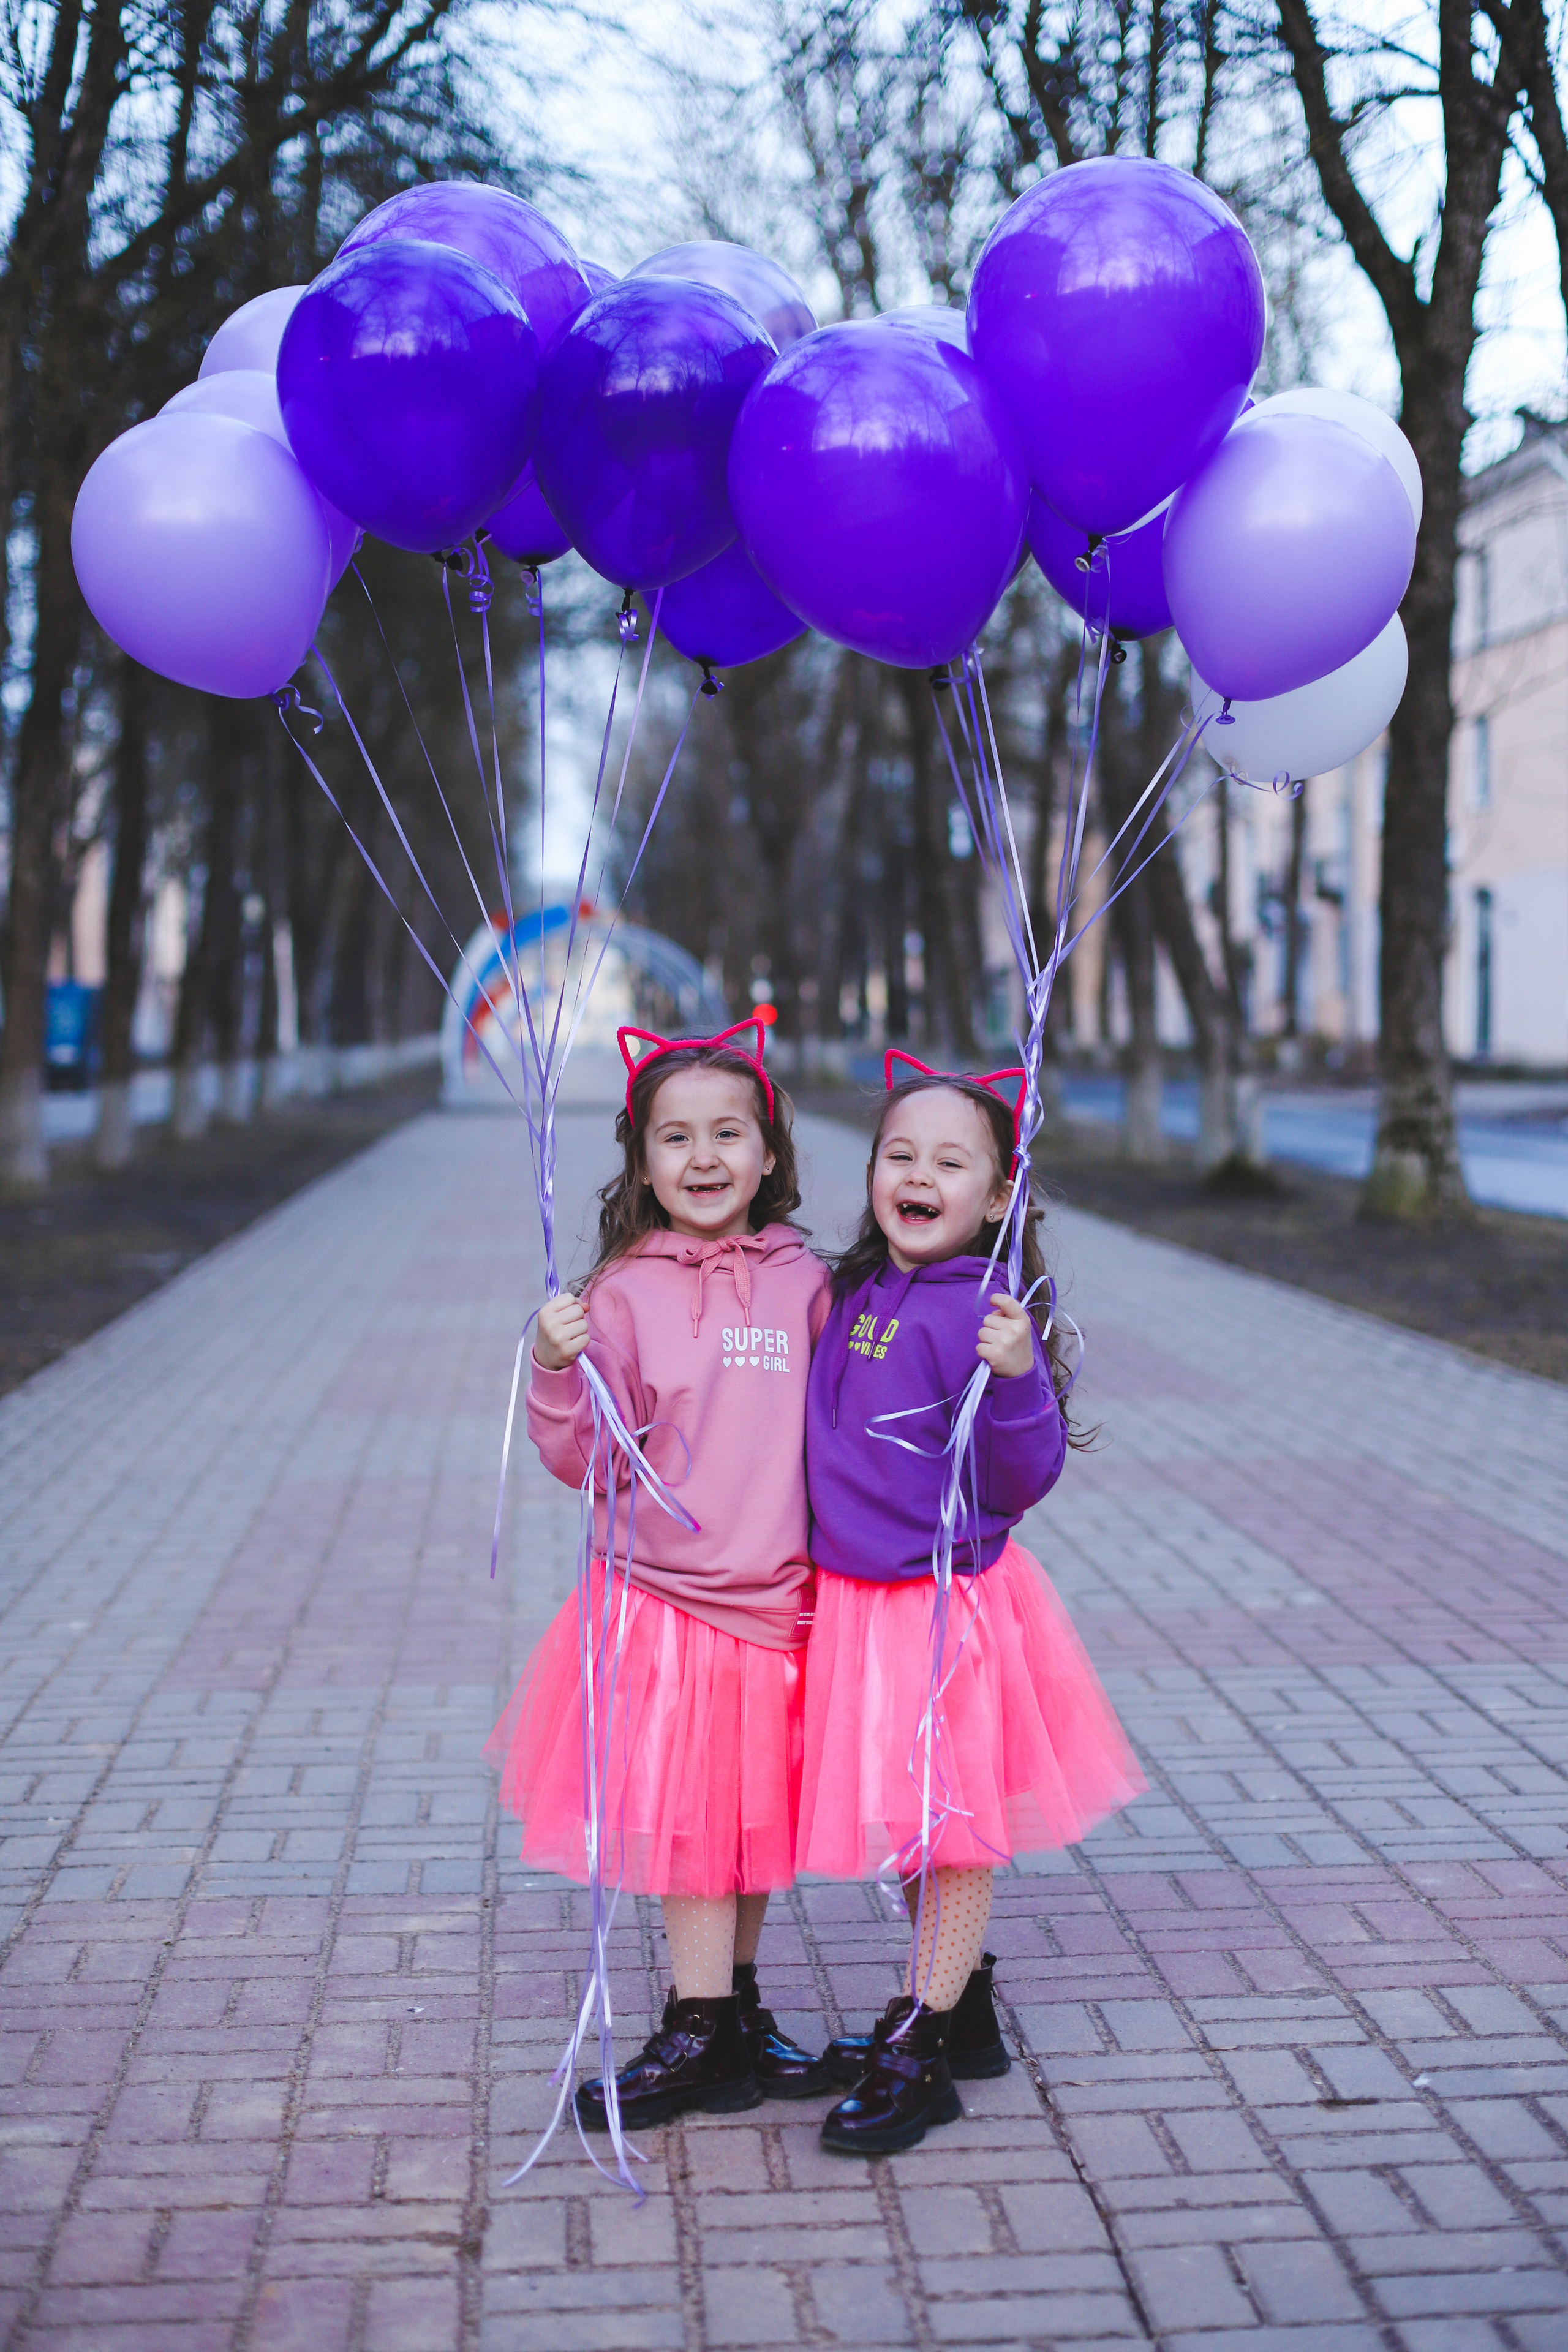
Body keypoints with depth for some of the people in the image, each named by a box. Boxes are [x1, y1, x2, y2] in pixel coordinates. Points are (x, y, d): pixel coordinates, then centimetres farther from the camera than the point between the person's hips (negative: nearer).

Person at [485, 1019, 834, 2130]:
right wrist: (560, 1371, -26)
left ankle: (734, 2009, 30)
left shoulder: (805, 1282, 3)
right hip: (664, 1596, -3)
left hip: (781, 1598, 3)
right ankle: (701, 2029, 16)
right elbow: (588, 1459, -9)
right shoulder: (624, 1292, -7)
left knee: (759, 1814, 15)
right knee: (690, 1818, 3)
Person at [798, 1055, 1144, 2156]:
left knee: (952, 1828, 6)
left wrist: (1018, 1379, -35)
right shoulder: (855, 1298, 5)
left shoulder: (983, 1313, -17)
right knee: (911, 1826, 19)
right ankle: (963, 2013, 37)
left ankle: (920, 2054, 18)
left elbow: (1024, 1478, -19)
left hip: (948, 1603, -8)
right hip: (854, 1599, 8)